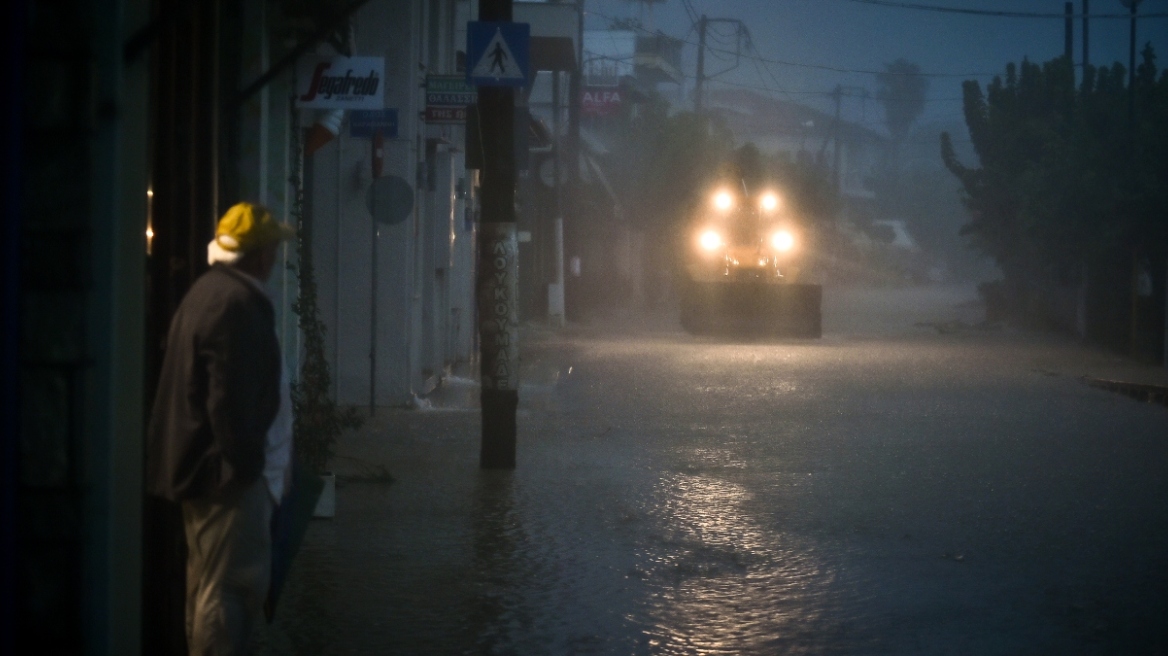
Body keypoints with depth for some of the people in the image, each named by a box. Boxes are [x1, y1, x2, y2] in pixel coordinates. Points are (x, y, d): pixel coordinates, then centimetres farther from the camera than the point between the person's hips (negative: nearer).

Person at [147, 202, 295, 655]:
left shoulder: (208, 292, 13)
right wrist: (244, 463, -19)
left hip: (202, 464, 11)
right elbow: (232, 398, -25)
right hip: (228, 469, -11)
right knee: (232, 585, -9)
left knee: (209, 581, 18)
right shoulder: (239, 303, -19)